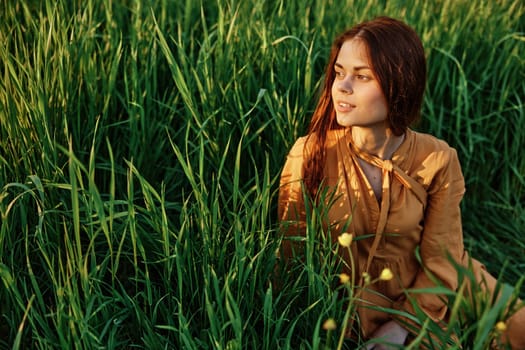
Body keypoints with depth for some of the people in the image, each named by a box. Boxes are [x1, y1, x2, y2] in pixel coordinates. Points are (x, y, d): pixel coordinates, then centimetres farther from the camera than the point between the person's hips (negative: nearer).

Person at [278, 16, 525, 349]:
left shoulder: (438, 160, -14)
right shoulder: (309, 154, -18)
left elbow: (440, 258, -7)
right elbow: (292, 252, -9)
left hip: (425, 290, 2)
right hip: (350, 299, -2)